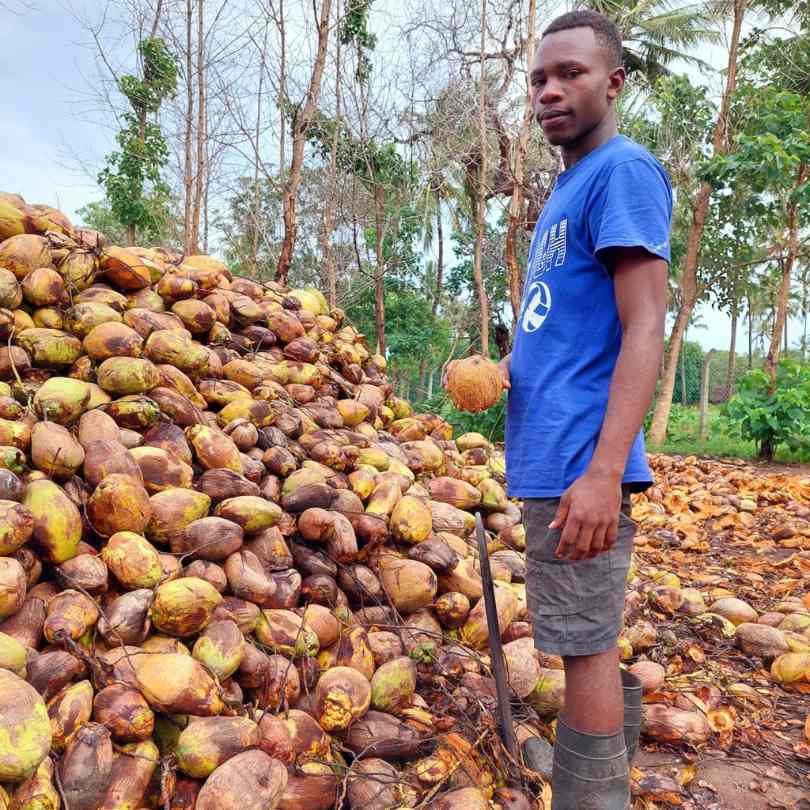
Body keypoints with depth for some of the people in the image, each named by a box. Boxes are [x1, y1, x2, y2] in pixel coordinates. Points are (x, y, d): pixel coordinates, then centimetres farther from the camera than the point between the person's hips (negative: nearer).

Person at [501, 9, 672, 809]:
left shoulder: (624, 170, -8)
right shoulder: (565, 188, 19)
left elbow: (643, 330, -18)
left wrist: (604, 471, -24)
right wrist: (507, 366, 7)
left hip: (580, 463, -9)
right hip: (550, 456, 10)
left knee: (585, 647, -1)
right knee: (589, 640, 18)